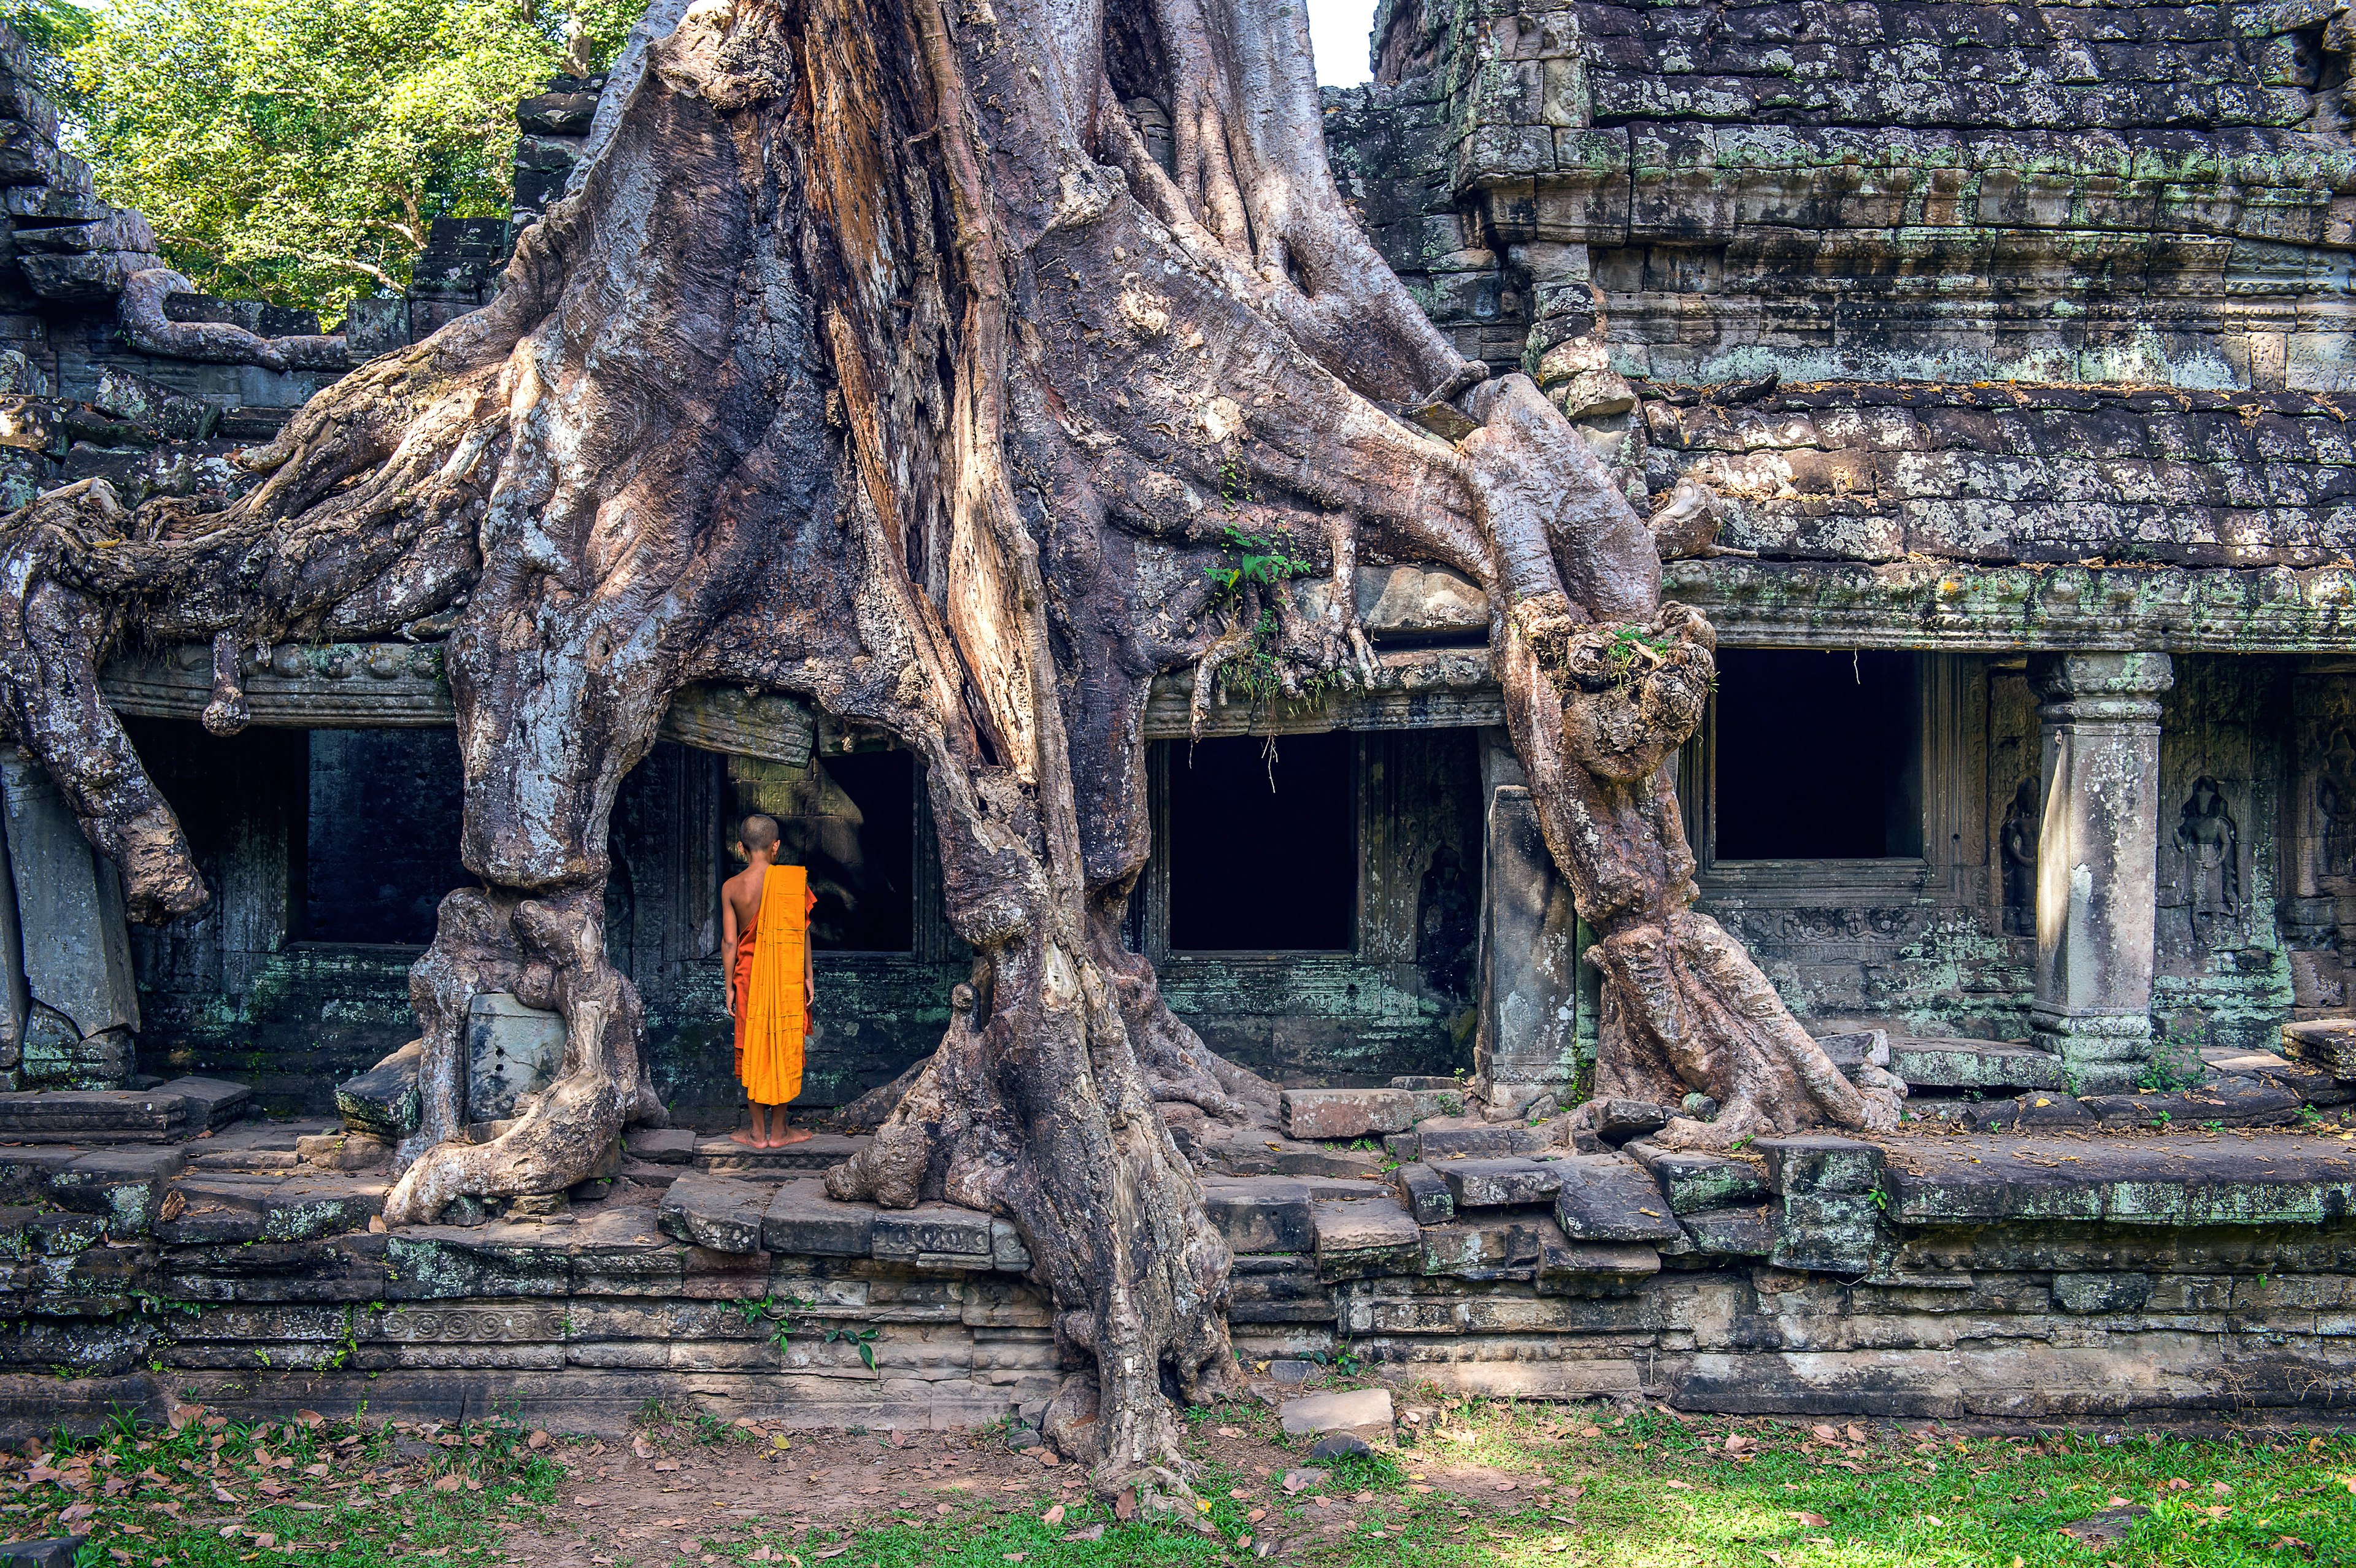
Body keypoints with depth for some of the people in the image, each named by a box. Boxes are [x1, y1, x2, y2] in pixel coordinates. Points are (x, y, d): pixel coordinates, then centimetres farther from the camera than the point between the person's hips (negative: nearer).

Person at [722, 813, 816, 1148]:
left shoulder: (731, 887, -7)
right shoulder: (793, 879, -10)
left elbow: (729, 942, -5)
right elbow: (802, 932, -6)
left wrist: (730, 987, 4)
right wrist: (809, 975, 4)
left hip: (749, 978, 1)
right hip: (787, 980, -1)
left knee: (752, 1052, 10)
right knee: (783, 1052, 9)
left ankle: (758, 1133, 15)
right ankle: (778, 1132, 16)